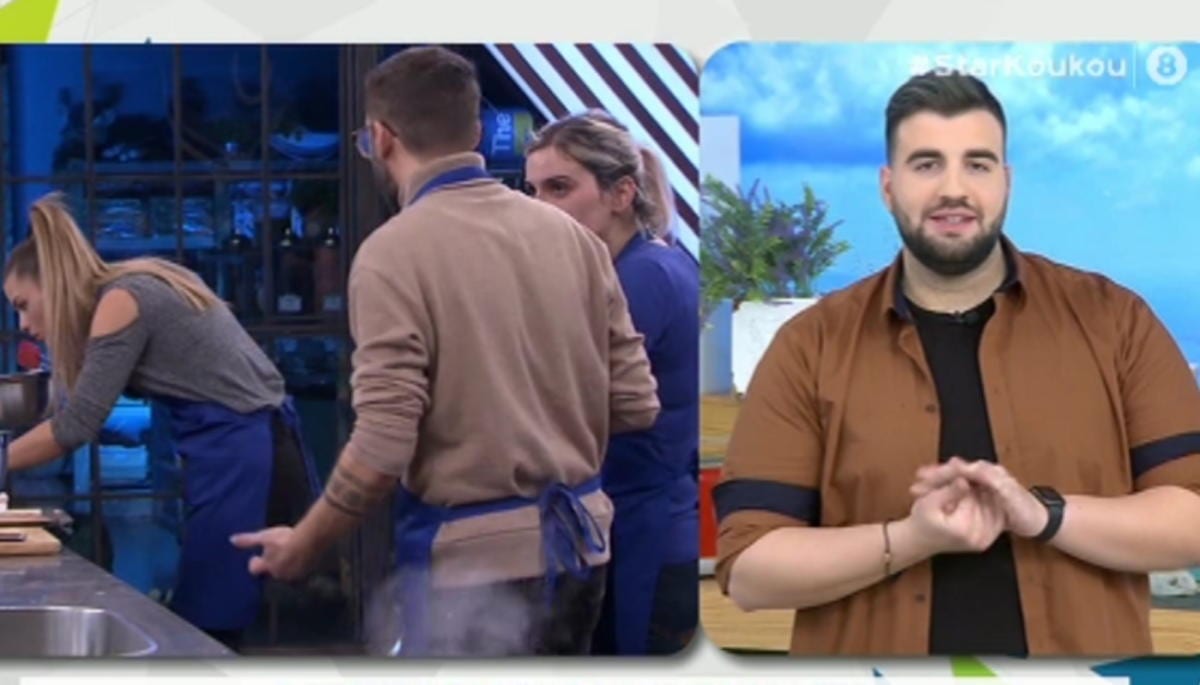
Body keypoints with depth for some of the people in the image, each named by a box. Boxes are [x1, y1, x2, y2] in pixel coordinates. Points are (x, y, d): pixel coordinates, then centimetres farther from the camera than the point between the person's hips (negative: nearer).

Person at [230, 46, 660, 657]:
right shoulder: (570, 234, 4)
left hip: (475, 559, -6)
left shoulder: (394, 252, -13)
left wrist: (301, 544, -2)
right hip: (578, 541, 6)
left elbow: (382, 453, -17)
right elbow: (636, 406, 5)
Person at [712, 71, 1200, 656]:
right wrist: (913, 538, -21)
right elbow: (748, 567, -8)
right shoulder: (811, 346, -3)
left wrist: (1043, 515, -20)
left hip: (1083, 647, 1)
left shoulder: (1112, 319, -1)